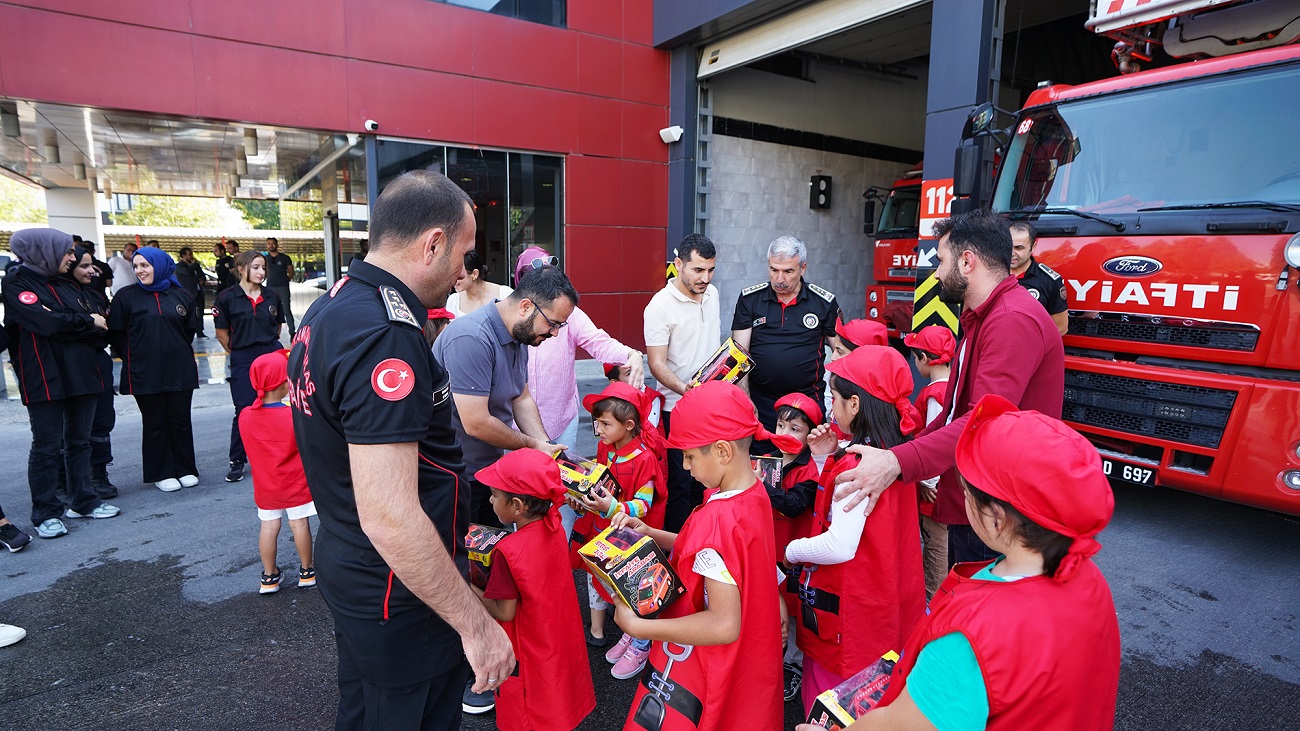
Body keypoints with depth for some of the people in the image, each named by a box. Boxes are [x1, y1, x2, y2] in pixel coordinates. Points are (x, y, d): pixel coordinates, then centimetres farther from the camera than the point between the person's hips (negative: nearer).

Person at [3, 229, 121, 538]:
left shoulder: (67, 286, 16)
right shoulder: (16, 284, -4)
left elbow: (97, 328, 5)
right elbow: (47, 322, -19)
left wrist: (67, 328, -14)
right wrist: (87, 322, -4)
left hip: (81, 374, 6)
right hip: (44, 380, -6)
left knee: (79, 441, 12)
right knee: (46, 447, -1)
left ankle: (83, 501, 22)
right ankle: (46, 513, 7)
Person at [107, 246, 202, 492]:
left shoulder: (181, 296, 5)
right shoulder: (126, 296, 0)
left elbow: (191, 329, 15)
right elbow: (116, 334, 3)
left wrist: (176, 350, 12)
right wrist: (136, 357, 5)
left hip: (180, 370, 2)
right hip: (145, 373, -1)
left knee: (181, 420, 7)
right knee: (154, 423, 6)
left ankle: (185, 469, 18)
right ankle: (162, 473, 16)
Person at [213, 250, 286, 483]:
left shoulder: (272, 297, 3)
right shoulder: (227, 297, -5)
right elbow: (222, 333, 2)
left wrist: (268, 345, 15)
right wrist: (239, 352, 8)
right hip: (243, 361, -2)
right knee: (245, 410, 0)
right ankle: (237, 461, 14)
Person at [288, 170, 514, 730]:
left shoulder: (328, 309, 4)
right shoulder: (386, 336, -29)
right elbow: (390, 518, -33)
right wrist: (476, 624, -24)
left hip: (347, 567, 9)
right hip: (399, 598, -9)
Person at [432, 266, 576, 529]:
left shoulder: (519, 335, 3)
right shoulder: (471, 339, -28)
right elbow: (476, 424, -28)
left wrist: (548, 447, -4)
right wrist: (533, 445, -14)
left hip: (492, 466, 9)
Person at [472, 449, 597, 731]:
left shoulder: (508, 551, -30)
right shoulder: (555, 526, -11)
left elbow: (504, 612, -22)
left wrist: (469, 588, -12)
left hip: (532, 652, -6)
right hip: (564, 641, 6)